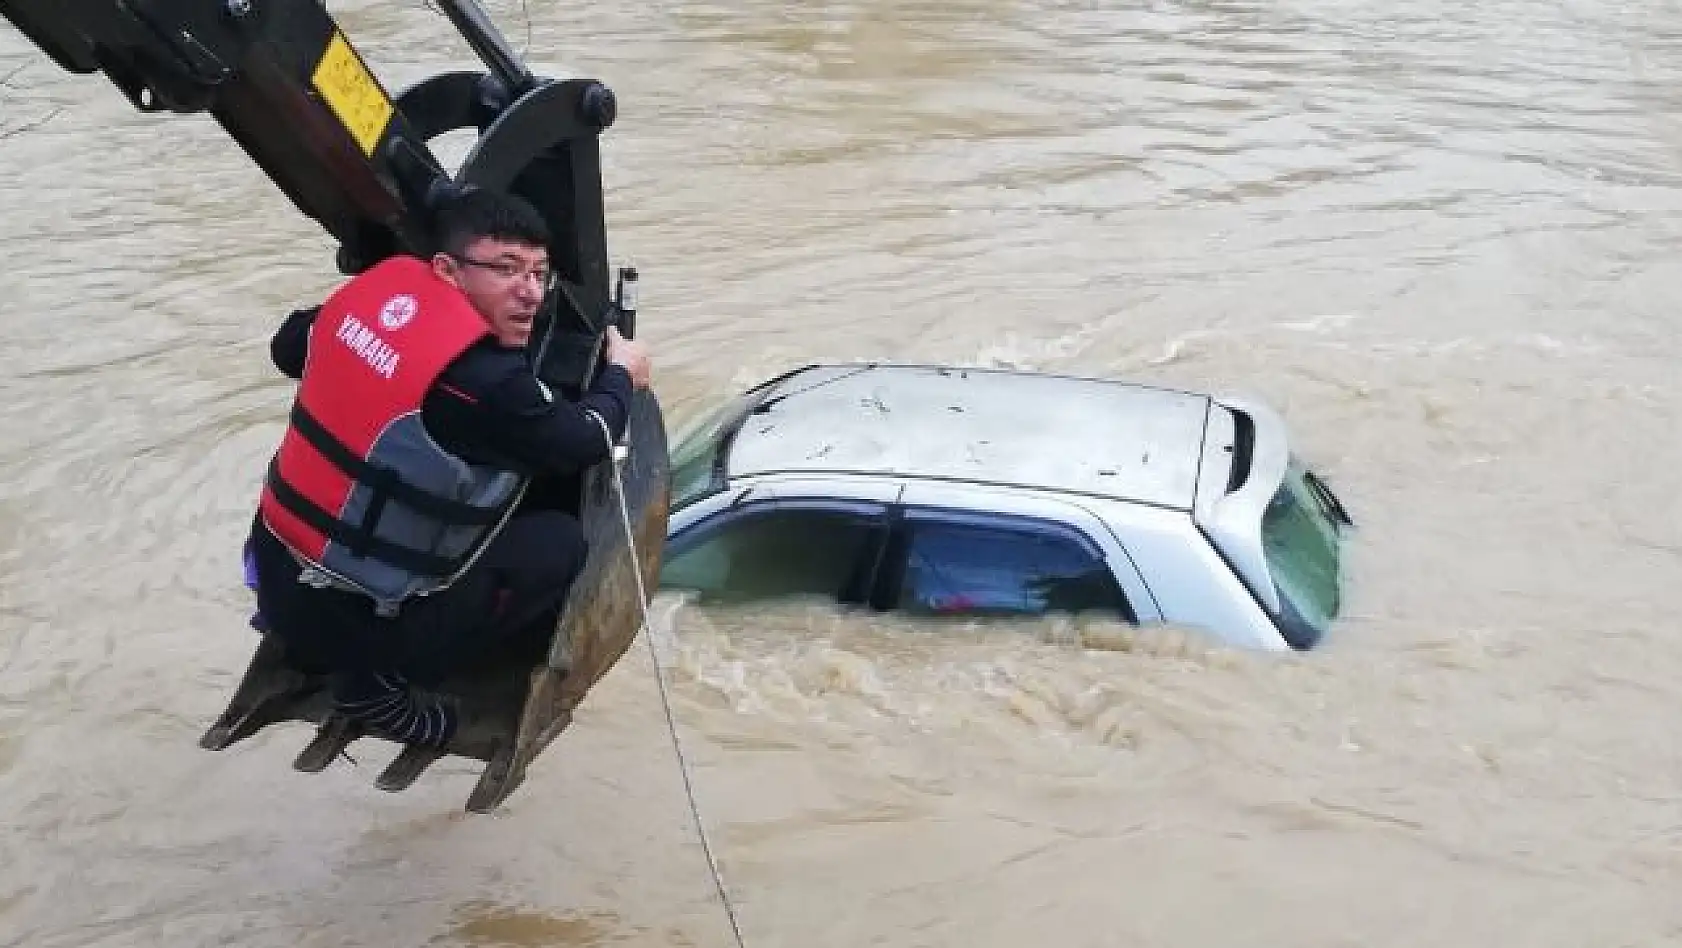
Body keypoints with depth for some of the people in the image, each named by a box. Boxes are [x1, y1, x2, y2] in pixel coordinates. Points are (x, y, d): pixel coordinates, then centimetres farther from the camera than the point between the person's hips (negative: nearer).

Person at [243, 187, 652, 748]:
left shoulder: (382, 282, -4)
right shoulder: (485, 381, -25)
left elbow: (290, 348, 15)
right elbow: (582, 442, -8)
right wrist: (622, 376, 12)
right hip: (345, 625, -7)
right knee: (560, 544, 2)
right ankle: (379, 681, 3)